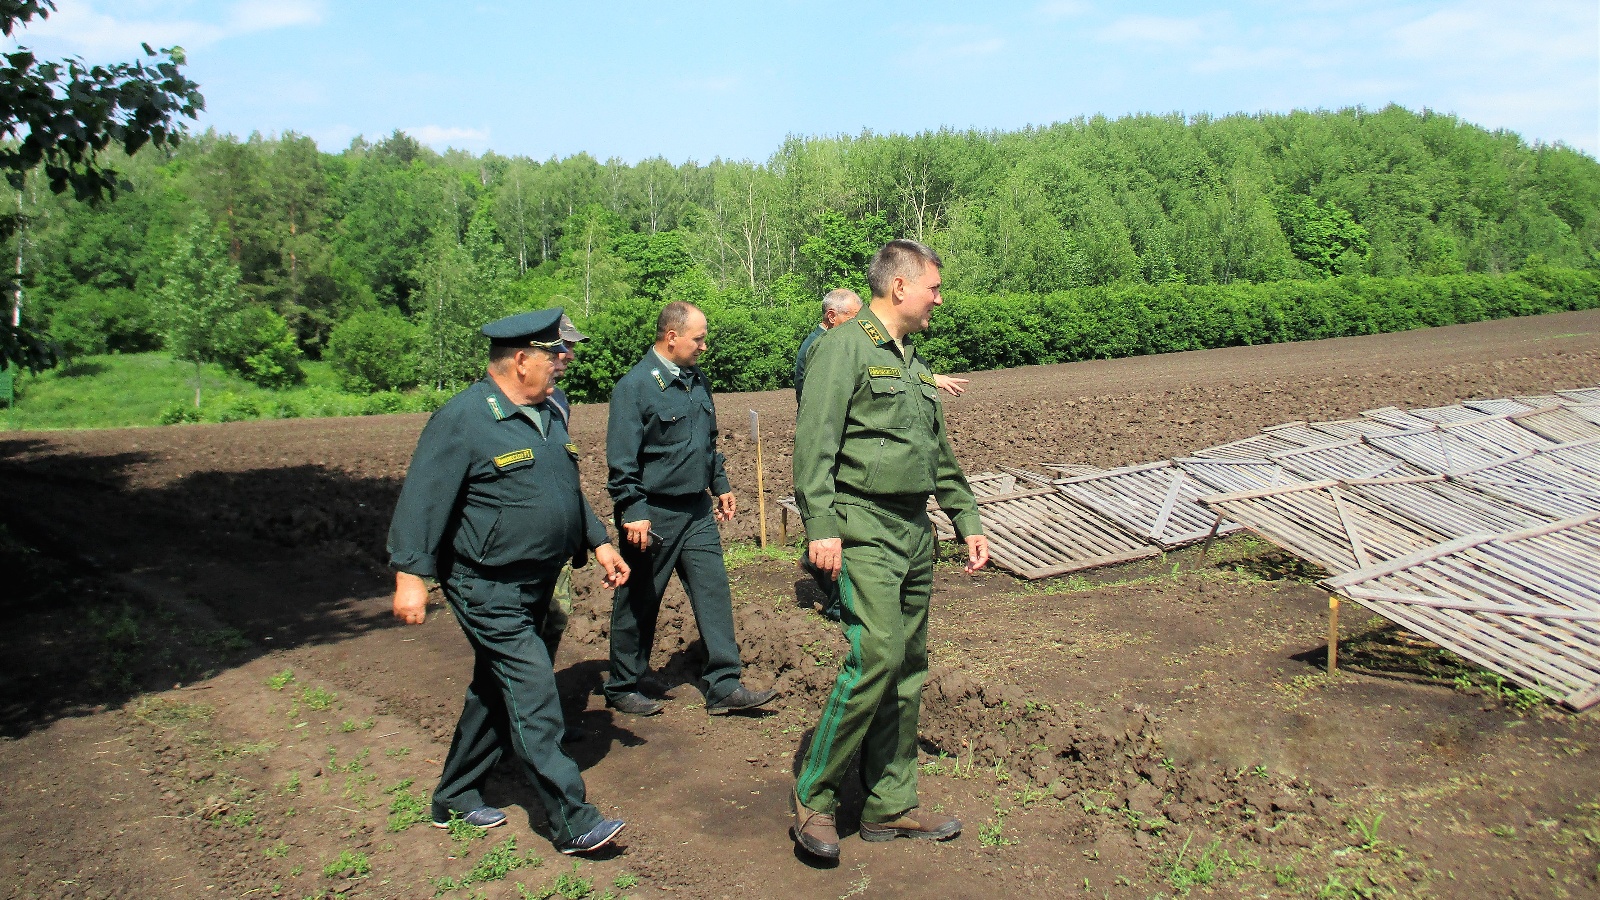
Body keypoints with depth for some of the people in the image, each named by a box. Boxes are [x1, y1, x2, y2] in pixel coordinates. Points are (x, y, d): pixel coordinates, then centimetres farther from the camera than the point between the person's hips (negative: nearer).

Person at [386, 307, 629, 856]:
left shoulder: (548, 411, 9)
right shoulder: (463, 419, -17)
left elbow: (568, 489, 20)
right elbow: (422, 500, -19)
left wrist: (598, 542, 16)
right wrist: (410, 574, -23)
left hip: (537, 584, 9)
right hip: (488, 589, -9)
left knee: (496, 690, 18)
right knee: (533, 698, -9)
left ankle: (455, 798, 33)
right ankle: (572, 820, -3)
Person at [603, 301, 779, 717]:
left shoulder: (696, 380, 9)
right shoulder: (635, 385, -14)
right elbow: (622, 460, -17)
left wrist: (721, 485, 21)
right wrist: (633, 513, -21)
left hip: (697, 511, 7)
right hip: (654, 514, -7)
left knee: (714, 592, 4)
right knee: (638, 604, 6)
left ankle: (724, 686, 10)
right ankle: (622, 689, 21)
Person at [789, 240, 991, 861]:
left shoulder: (913, 363, 19)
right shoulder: (846, 348, -7)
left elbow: (940, 454, 26)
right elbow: (813, 443, -16)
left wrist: (967, 520, 22)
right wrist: (820, 527, -23)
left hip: (914, 534, 9)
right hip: (863, 531, -9)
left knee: (908, 669, 10)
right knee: (876, 656, -17)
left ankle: (891, 806, 20)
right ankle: (814, 797, -2)